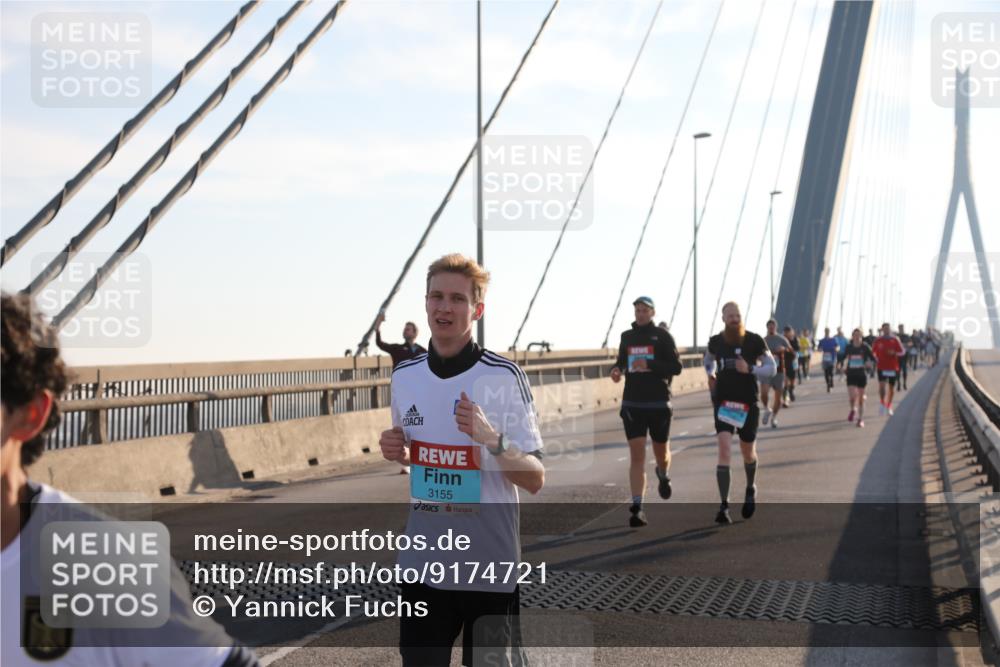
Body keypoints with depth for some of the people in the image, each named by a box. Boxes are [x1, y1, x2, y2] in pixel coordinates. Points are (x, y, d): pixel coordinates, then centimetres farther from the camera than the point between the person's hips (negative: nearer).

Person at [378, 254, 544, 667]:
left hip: (490, 566, -4)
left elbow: (535, 480, -9)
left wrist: (492, 439, -26)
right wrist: (397, 453, -3)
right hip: (422, 563, 4)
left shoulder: (505, 377, -10)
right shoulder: (404, 376, 4)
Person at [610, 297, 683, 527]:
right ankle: (636, 508, -13)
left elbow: (676, 367, -7)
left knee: (661, 452, 13)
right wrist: (617, 370, -1)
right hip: (632, 404, 1)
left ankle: (663, 475, 50)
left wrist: (649, 365, -20)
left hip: (658, 403, -1)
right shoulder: (627, 337, 8)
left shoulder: (662, 336, -2)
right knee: (636, 455, -9)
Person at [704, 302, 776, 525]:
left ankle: (751, 489, 46)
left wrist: (750, 369, -18)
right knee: (724, 448, -16)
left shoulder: (755, 341, -5)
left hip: (748, 403, 0)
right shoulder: (715, 342, 2)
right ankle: (724, 507, -17)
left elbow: (770, 368, -3)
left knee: (748, 451, 14)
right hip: (723, 403, 0)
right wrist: (710, 375, 8)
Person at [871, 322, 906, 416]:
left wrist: (894, 353, -19)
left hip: (893, 367, 1)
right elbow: (873, 351, 14)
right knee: (882, 385, -18)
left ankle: (889, 406, 26)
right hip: (882, 367, -1)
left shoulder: (895, 340, -2)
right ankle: (882, 403, -2)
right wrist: (875, 359, -3)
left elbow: (902, 352, 0)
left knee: (891, 387, 10)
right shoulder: (878, 340, 0)